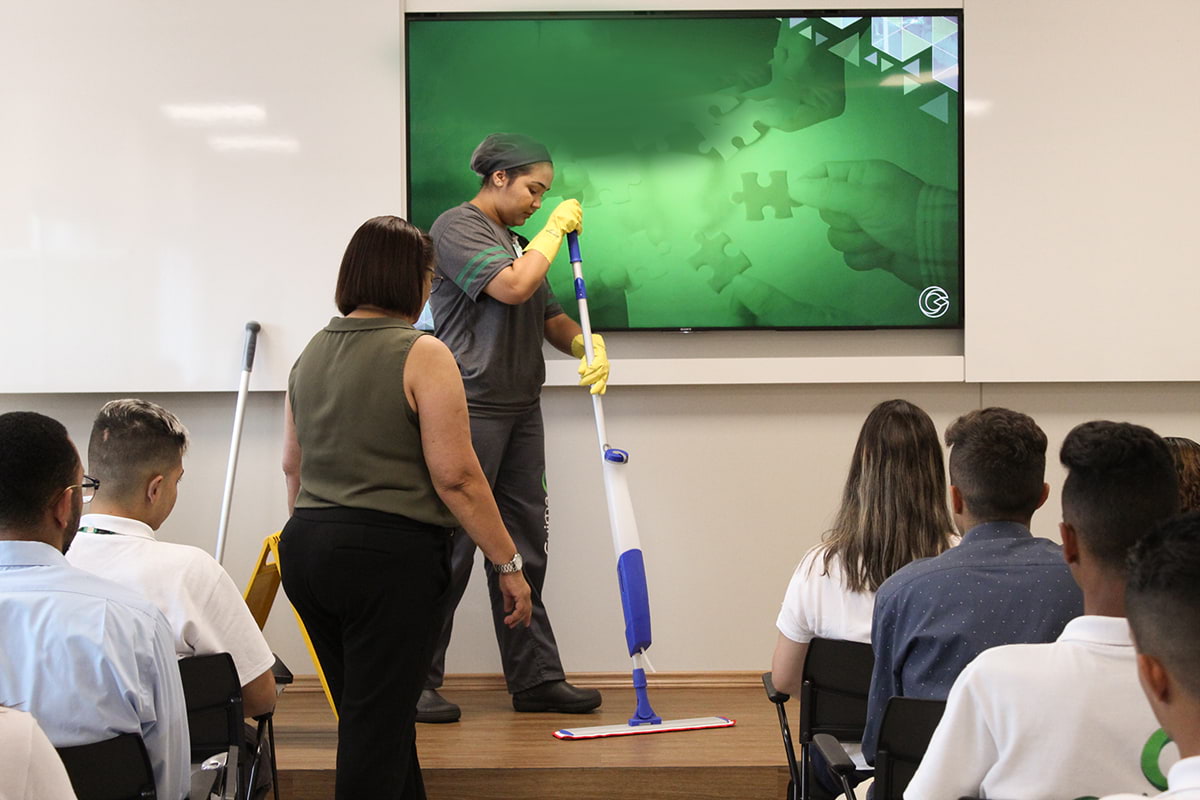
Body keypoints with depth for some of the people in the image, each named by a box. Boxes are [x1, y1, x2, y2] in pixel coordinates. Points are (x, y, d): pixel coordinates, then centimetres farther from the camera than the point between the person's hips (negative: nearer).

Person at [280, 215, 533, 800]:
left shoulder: (311, 352, 11)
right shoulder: (421, 355, -11)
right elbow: (456, 478, -15)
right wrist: (508, 564, -9)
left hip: (306, 548, 7)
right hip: (389, 558, -7)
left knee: (379, 709, 17)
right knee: (377, 723, -2)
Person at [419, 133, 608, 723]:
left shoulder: (517, 240, 21)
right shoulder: (456, 227, -6)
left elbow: (548, 315, 18)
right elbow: (512, 285, -20)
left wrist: (587, 345, -2)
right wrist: (556, 230, -7)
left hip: (520, 409, 9)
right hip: (471, 410, -9)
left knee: (525, 548, 9)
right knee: (450, 547, -6)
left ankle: (535, 678, 15)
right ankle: (417, 681, 4)